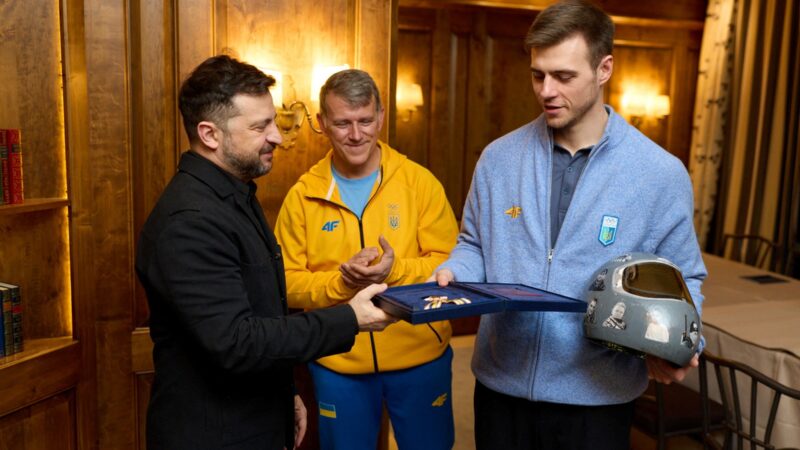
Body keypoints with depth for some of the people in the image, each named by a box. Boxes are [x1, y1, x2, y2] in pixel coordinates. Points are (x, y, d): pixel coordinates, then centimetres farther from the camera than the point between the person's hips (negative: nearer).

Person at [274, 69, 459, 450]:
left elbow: (450, 262, -6)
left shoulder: (419, 181, -5)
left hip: (420, 357, 0)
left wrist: (396, 271, -23)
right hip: (337, 365, 1)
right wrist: (340, 282, -21)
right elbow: (287, 282, -3)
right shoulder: (303, 195, -3)